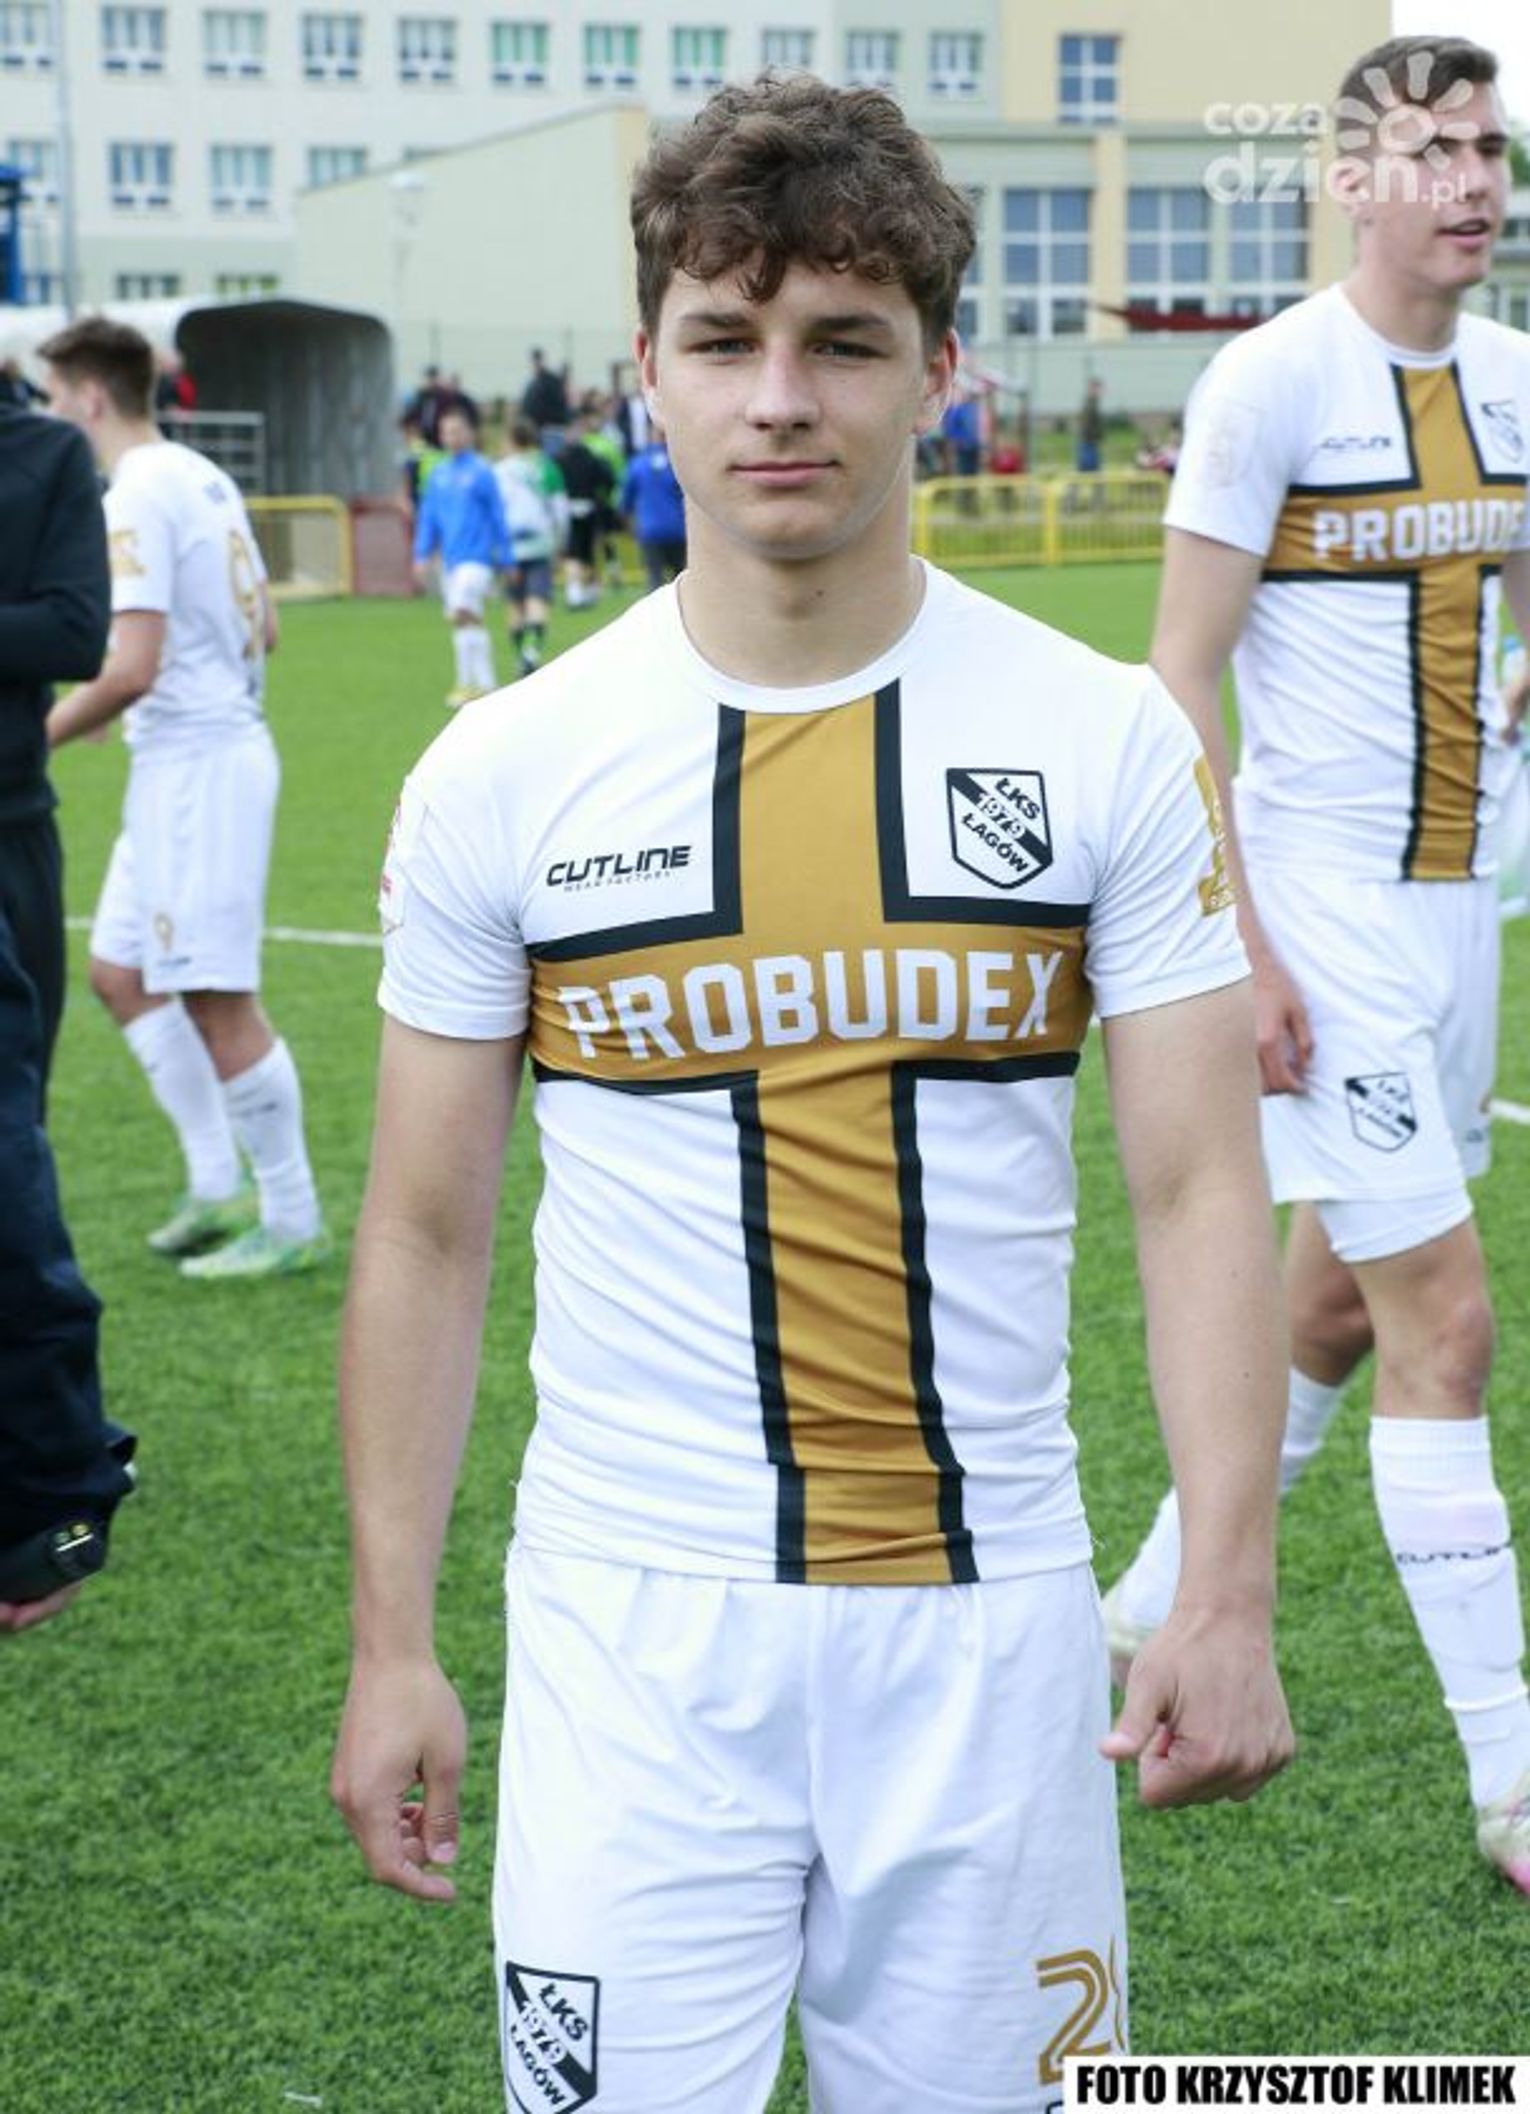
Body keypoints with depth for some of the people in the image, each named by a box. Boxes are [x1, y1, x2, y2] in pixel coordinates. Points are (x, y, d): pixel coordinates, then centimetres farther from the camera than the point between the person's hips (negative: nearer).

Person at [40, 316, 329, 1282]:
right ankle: (219, 1185, 19)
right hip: (222, 742, 10)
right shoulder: (205, 479, 12)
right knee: (122, 973, 16)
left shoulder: (137, 497, -17)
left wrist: (41, 735, -12)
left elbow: (131, 669, -24)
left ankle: (294, 1222, 4)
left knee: (219, 1001, -4)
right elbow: (262, 629, 18)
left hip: (197, 764, -10)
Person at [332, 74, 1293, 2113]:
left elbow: (1200, 1192, -2)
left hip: (988, 1616, 1)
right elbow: (425, 1234, 3)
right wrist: (391, 1642, 2)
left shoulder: (1111, 744, -2)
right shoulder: (501, 775, -2)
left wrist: (1229, 1597, -11)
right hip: (633, 1624, 0)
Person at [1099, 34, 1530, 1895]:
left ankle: (1159, 1603, 37)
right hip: (1320, 907, -7)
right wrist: (1233, 946, -16)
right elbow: (1180, 681, -11)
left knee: (1337, 1306, 16)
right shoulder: (1272, 381, -11)